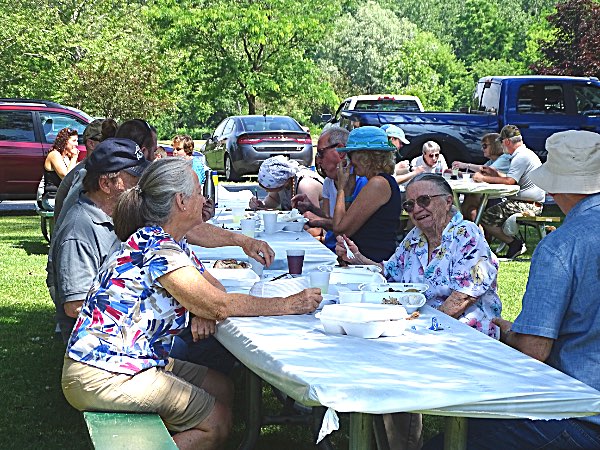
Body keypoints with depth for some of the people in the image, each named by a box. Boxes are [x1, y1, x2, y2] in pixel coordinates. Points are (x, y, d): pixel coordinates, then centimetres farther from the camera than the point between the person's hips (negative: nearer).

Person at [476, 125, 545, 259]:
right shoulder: (525, 153, 19)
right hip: (531, 204, 11)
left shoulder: (521, 157, -15)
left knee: (486, 218, -15)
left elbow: (509, 181, -26)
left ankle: (515, 243, -9)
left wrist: (484, 178, -18)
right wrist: (494, 173, 17)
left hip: (528, 205, -11)